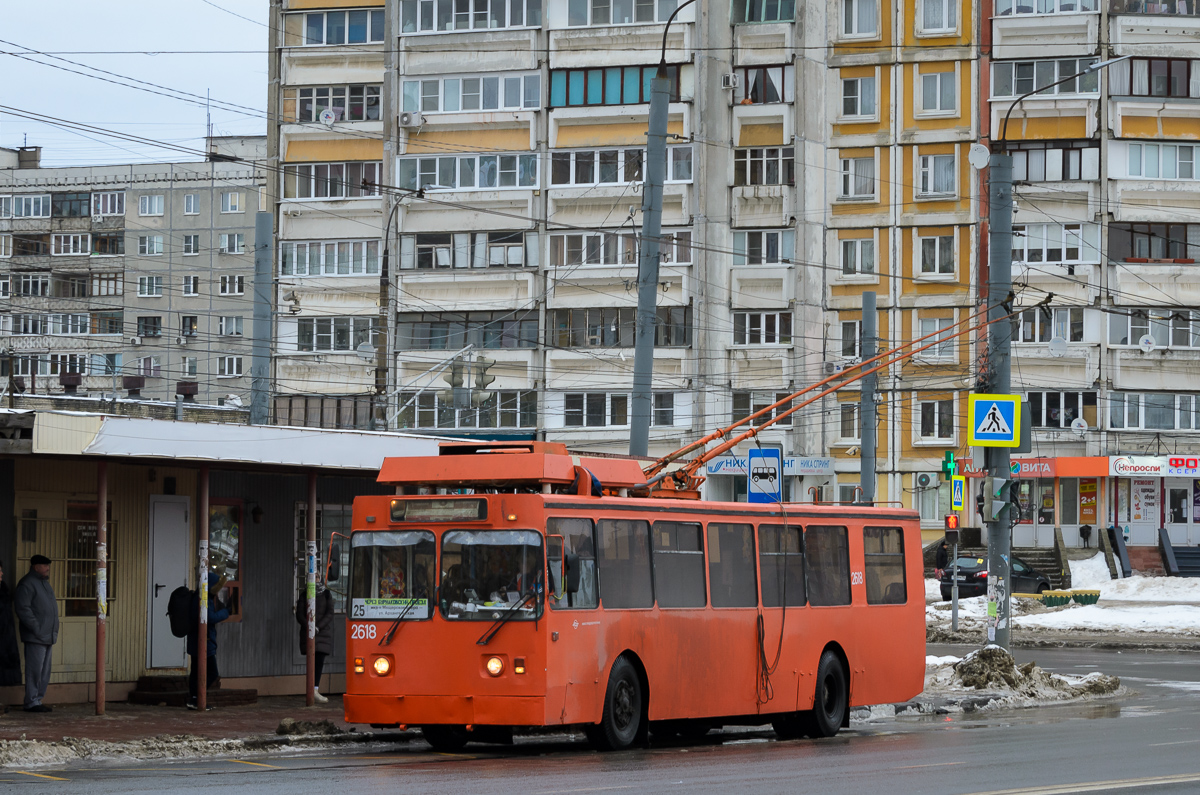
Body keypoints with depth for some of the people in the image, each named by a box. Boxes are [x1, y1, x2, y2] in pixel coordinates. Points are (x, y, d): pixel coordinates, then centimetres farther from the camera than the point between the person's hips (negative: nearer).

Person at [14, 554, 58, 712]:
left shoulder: (44, 583, 21)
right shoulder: (27, 584, -9)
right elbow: (23, 609, -17)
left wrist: (53, 632, 18)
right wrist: (37, 629, -19)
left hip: (48, 637, 10)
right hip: (35, 638, -10)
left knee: (44, 671, 10)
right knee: (35, 670, -9)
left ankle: (38, 700, 15)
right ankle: (31, 702, -6)